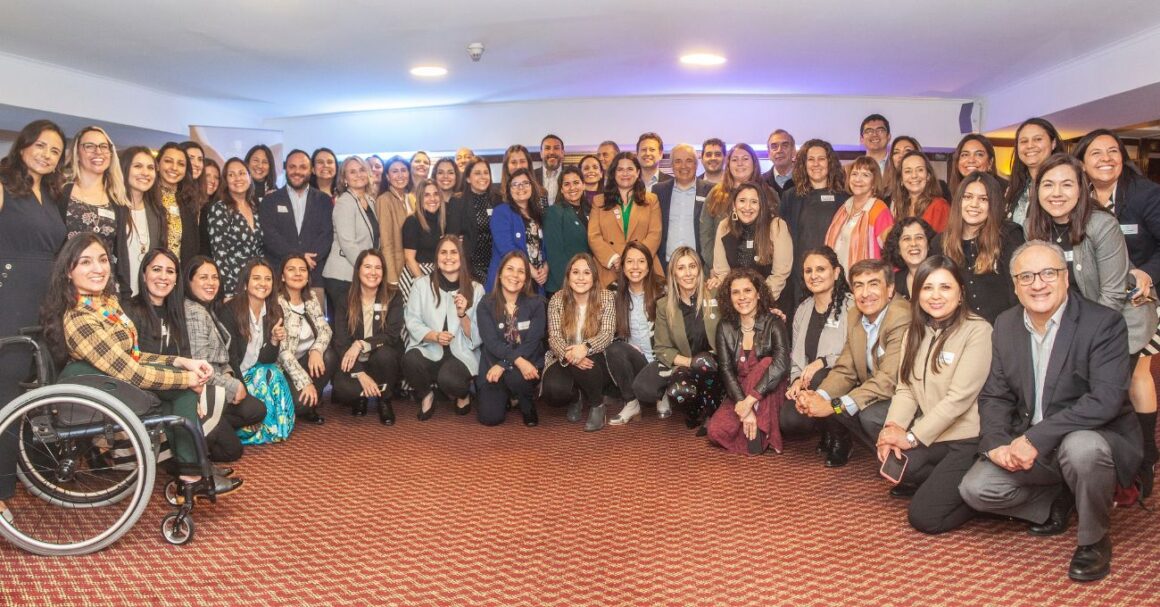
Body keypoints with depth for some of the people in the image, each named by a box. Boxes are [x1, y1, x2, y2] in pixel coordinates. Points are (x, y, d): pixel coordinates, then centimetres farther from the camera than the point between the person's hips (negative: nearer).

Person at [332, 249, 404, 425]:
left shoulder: (393, 298, -5)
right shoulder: (346, 300, -4)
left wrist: (361, 344, -30)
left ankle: (384, 401, -7)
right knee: (342, 389, -32)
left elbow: (392, 335, -15)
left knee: (384, 354, -36)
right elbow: (340, 342, -10)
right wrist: (360, 374, -23)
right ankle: (362, 397, 7)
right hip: (355, 363, 0)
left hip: (384, 360, 0)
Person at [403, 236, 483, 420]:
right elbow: (412, 321, -2)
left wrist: (462, 314, -18)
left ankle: (462, 394, 8)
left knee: (448, 379, -33)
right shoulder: (422, 284, 5)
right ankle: (426, 394, 3)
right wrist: (434, 336, -20)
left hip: (461, 353, -1)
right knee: (410, 361, -33)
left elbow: (476, 337, 1)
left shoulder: (476, 289, 4)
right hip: (428, 350, 1)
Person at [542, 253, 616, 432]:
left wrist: (585, 347, -37)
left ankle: (598, 405, -6)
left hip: (595, 359, -1)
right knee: (552, 389, -28)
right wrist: (568, 354, -34)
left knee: (585, 365, -37)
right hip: (565, 360, 1)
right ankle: (576, 399, 10)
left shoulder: (606, 297, -7)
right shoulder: (557, 300, -4)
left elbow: (607, 334, -16)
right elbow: (554, 337, -11)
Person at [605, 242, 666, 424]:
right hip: (633, 359, 3)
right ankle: (630, 403, -14)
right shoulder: (617, 295, 7)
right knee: (614, 349, -29)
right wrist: (629, 348, -6)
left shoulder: (661, 292, -2)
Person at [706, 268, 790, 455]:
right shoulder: (725, 327, -1)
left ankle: (756, 432, -26)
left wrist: (749, 401, -34)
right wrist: (742, 403, -27)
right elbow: (726, 370, -11)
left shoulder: (773, 324, -11)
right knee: (716, 431, -25)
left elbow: (781, 365, -27)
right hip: (738, 395, 2)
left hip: (769, 397, -2)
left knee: (765, 363, -32)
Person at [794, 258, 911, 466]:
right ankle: (840, 444, 16)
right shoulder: (855, 316, 0)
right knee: (823, 401, -10)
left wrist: (835, 406, -31)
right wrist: (818, 396, -19)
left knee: (870, 414, -32)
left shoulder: (903, 318, -25)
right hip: (876, 394, 7)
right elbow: (845, 370, 1)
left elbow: (890, 380, -31)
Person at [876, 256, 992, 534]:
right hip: (928, 438, 7)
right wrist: (892, 428, -14)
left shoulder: (977, 331, -12)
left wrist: (912, 437, -17)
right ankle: (943, 483, 4)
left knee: (923, 517, -15)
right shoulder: (915, 332, 11)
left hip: (967, 440, -6)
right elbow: (906, 388, 5)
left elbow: (959, 396, -18)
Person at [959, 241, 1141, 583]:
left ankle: (1094, 540, -8)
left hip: (1093, 438, -5)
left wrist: (1036, 438, -31)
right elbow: (994, 395, 4)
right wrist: (996, 442, -16)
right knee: (975, 489, -13)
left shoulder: (1104, 323, -15)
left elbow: (1106, 399, -26)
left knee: (1081, 447, -38)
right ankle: (1057, 502, 17)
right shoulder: (1006, 325, 3)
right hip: (1026, 446, 5)